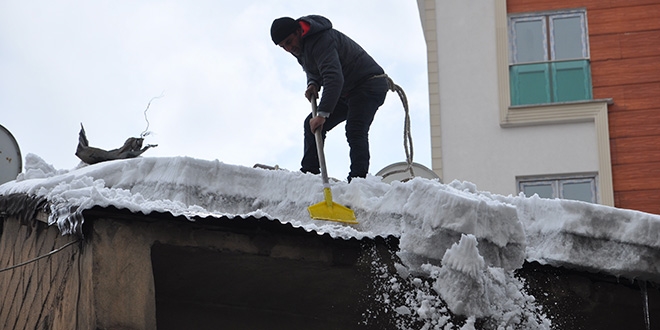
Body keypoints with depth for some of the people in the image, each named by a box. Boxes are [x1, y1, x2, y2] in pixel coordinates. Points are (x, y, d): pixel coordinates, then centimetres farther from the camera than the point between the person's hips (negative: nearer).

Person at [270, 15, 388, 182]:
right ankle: (308, 173, 5)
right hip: (347, 92, 11)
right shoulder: (300, 46, 4)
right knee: (312, 124, 6)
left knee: (355, 131, -27)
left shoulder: (322, 40, -28)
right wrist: (313, 83, -4)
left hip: (369, 85, -11)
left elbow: (334, 78, -38)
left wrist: (322, 114, -44)